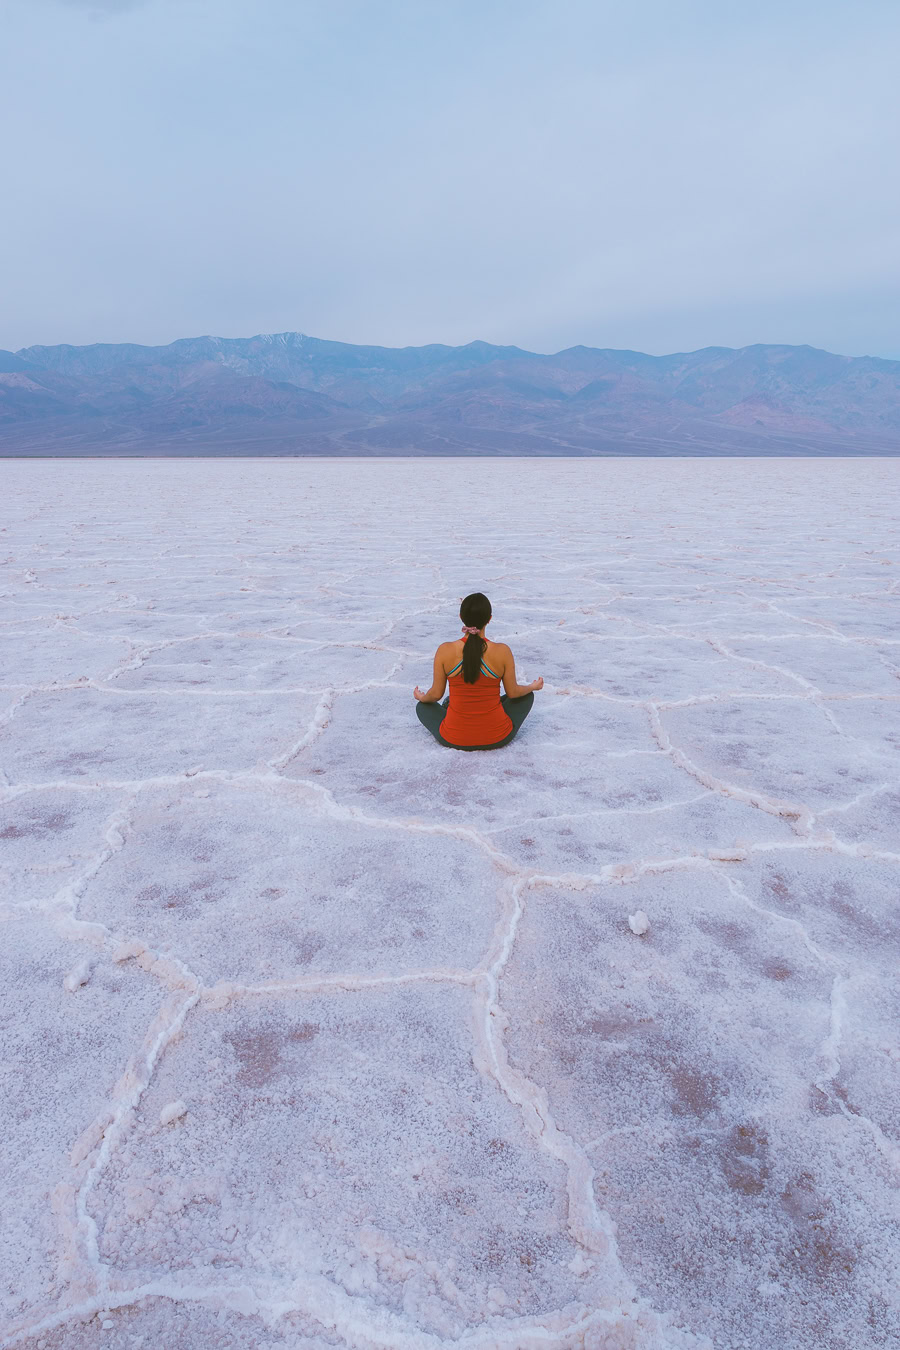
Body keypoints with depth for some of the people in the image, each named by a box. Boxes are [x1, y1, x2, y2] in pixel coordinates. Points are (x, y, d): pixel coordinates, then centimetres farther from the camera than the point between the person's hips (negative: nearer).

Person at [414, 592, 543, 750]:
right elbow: (513, 692, -2)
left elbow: (436, 694, -2)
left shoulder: (445, 651, -13)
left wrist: (421, 697, 21)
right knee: (527, 695, 27)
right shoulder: (502, 651, -15)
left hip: (454, 738, 2)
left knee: (423, 706, 31)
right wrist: (533, 686, 21)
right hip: (497, 738, -2)